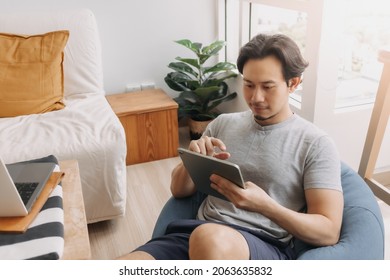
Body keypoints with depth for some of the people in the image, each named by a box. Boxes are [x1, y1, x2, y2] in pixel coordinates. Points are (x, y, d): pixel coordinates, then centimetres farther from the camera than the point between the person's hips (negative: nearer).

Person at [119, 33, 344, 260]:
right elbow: (179, 190, 17)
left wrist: (264, 205, -21)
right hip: (200, 233, 3)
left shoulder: (316, 145, 1)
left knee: (211, 238, -39)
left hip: (267, 246, -2)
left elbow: (329, 232, -5)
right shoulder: (223, 124, 14)